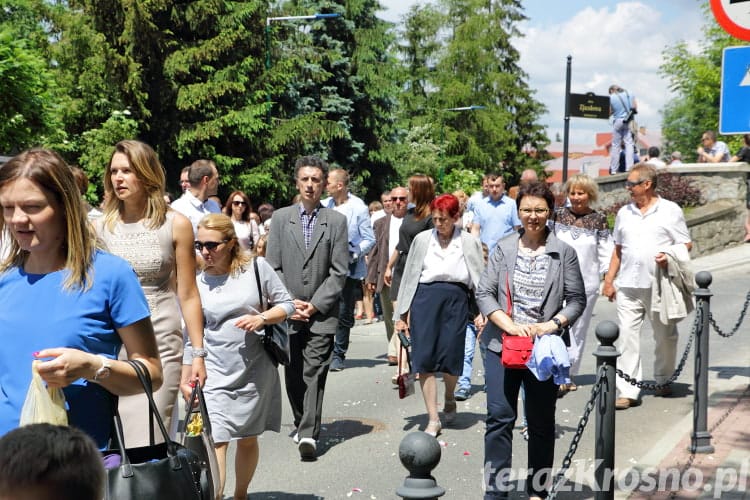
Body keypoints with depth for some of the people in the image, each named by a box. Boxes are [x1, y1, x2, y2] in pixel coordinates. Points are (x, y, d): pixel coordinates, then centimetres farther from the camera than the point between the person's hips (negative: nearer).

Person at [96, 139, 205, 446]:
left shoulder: (175, 225, 1)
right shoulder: (100, 228, 7)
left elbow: (188, 296, 3)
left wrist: (198, 353, 1)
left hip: (160, 343, -2)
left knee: (148, 442, -6)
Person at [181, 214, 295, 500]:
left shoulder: (257, 267, -4)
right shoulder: (197, 283, -1)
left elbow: (286, 304, 2)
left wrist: (261, 318, -16)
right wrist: (185, 379, 1)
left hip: (256, 369, 1)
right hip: (215, 373, 0)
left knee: (247, 439, 13)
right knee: (216, 441, -11)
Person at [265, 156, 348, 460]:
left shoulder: (336, 221, 2)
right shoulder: (280, 218, 7)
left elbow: (339, 272, -2)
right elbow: (272, 267, 4)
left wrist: (315, 305, -9)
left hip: (321, 314, -2)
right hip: (287, 312, 2)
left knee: (315, 373, -9)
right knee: (293, 374, 9)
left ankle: (309, 434, -13)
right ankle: (302, 424, 25)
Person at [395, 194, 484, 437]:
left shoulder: (470, 242, 5)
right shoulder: (422, 239, 8)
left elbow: (480, 279, 6)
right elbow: (410, 276, 11)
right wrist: (403, 312, 10)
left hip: (456, 300, -1)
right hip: (425, 298, 1)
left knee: (450, 358, -3)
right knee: (425, 360, -2)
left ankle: (449, 399, 31)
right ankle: (433, 419, 7)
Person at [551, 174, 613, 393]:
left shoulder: (598, 220, 2)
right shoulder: (558, 215, 3)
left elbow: (606, 251, 5)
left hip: (587, 282, 1)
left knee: (579, 329, 9)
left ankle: (570, 373, 20)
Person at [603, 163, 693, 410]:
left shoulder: (670, 210, 1)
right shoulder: (624, 213, 13)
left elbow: (686, 244, 2)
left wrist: (670, 255, -18)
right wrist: (609, 280, 13)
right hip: (628, 286, 3)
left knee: (665, 336, 11)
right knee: (626, 336, -6)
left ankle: (663, 380, 32)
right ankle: (628, 391, -4)